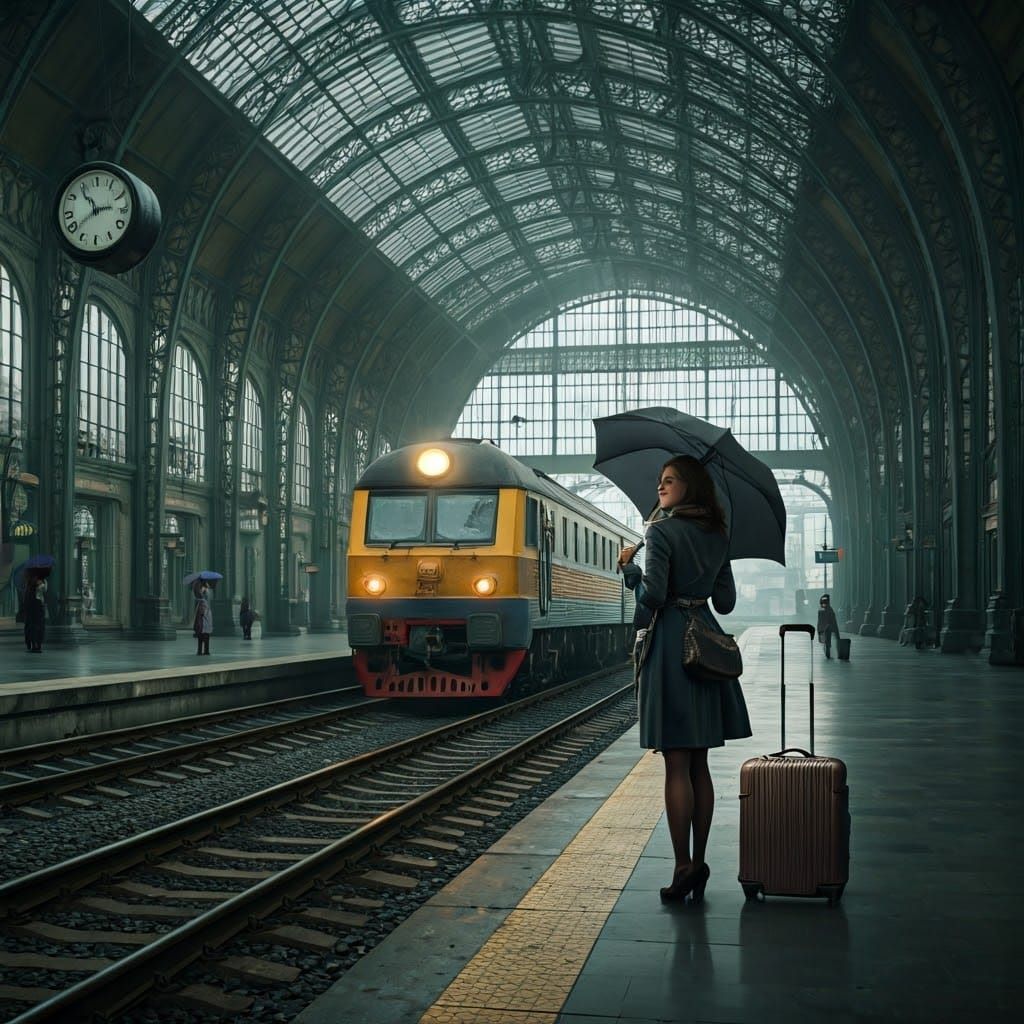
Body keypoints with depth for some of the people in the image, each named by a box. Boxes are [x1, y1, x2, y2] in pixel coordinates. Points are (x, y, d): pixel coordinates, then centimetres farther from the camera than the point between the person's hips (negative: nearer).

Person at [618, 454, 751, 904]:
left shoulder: (662, 530, -10)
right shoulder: (717, 536, 11)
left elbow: (652, 595, -18)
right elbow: (726, 601, 13)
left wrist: (629, 567, -1)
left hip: (670, 644, -7)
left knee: (676, 766, -4)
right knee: (699, 764, 11)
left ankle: (684, 867, -2)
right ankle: (698, 863, 15)